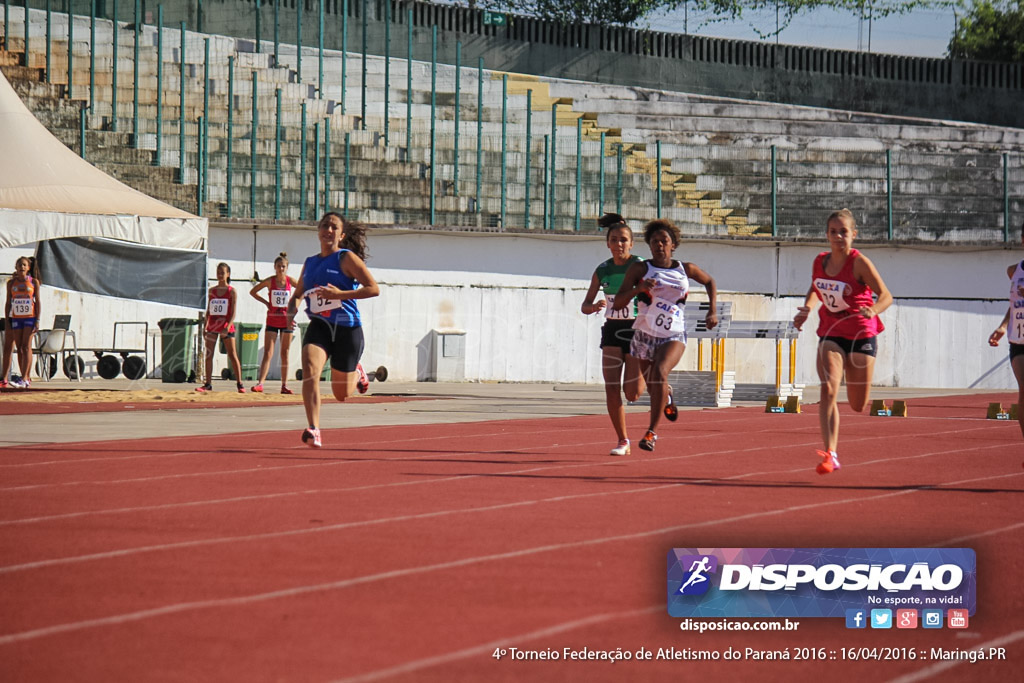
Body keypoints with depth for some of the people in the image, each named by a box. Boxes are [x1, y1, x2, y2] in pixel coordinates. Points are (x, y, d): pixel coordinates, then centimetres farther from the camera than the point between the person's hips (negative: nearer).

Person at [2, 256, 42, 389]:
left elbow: (38, 302, 2)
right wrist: (6, 321, 3)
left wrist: (37, 320, -6)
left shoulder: (34, 282, 3)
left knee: (26, 347, -9)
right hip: (16, 318, 3)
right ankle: (26, 379, 3)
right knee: (19, 348, 2)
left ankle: (25, 379, -12)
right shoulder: (11, 283, 8)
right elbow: (8, 303, 9)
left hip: (30, 318, -3)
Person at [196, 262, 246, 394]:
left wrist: (227, 327, -19)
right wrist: (205, 327, 7)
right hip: (212, 326, 4)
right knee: (208, 355, -1)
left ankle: (239, 383, 2)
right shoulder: (212, 291, 10)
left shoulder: (232, 291, -2)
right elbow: (208, 311, 14)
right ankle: (208, 384, 1)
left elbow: (233, 313, -8)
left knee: (232, 356, -2)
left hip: (226, 327, -4)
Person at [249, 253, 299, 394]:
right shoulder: (270, 281, -4)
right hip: (272, 320, -1)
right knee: (268, 353, -10)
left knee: (285, 354, 7)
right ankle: (260, 383, -17)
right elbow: (252, 292, 6)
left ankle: (284, 385, 12)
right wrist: (265, 302, -2)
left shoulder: (290, 281, -2)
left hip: (287, 320, 1)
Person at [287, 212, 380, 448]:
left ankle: (356, 373, 45)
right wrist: (292, 306, 2)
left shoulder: (347, 258, -5)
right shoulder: (310, 263, 11)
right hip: (319, 327, 3)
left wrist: (340, 294, -23)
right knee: (310, 369, -28)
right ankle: (313, 430, -30)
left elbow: (374, 288, -13)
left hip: (347, 330, -3)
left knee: (342, 394, 8)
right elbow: (298, 293, 26)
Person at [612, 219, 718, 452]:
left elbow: (709, 282, 23)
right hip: (645, 335, 1)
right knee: (653, 388, 15)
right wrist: (637, 289, -27)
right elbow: (618, 304, -9)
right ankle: (667, 398, 56)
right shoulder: (640, 269, -4)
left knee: (660, 372, -30)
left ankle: (652, 432, -29)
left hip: (674, 336, -1)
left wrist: (713, 311, 11)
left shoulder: (685, 269, 2)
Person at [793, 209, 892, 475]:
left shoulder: (859, 263, -15)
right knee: (828, 389, -21)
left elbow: (886, 295, -15)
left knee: (858, 406, 5)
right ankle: (830, 454, -26)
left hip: (861, 336, -3)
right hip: (830, 336, 3)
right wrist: (807, 308, -3)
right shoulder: (820, 261, 0)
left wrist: (874, 310, -36)